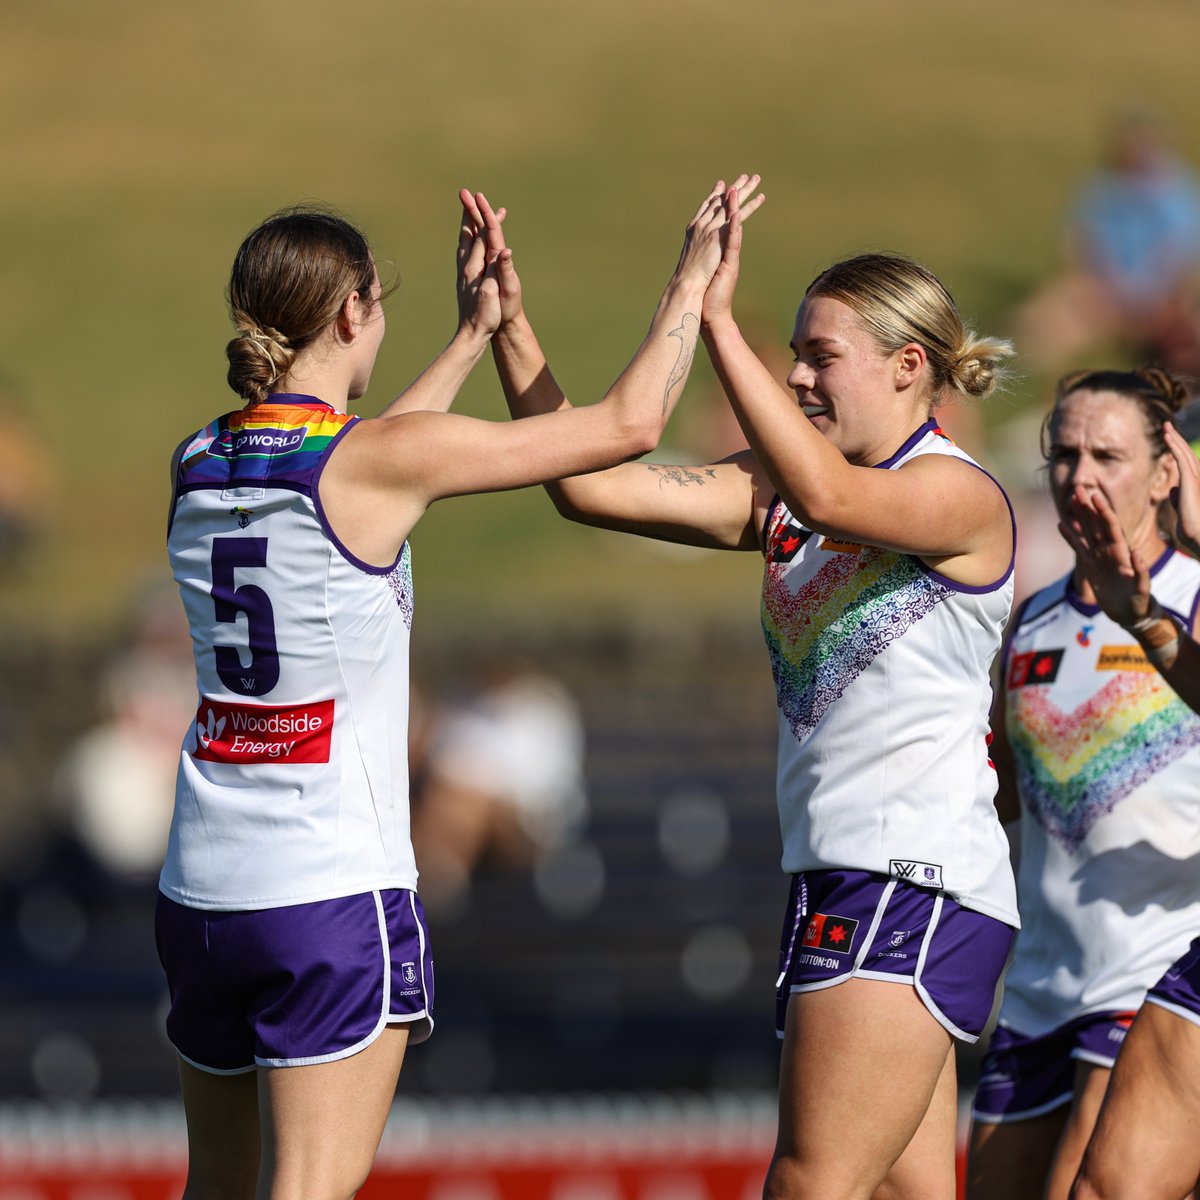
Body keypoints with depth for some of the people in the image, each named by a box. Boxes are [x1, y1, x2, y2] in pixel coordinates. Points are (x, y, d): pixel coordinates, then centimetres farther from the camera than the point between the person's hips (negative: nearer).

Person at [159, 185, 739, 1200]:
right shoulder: (381, 460, -12)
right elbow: (627, 426, -7)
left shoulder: (199, 466, 6)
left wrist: (474, 335, 34)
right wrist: (691, 285, 8)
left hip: (201, 887, 7)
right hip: (332, 888, -6)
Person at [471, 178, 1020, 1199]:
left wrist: (717, 320, -33)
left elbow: (827, 496, -30)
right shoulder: (781, 492, 14)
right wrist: (511, 330, -2)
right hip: (840, 882, 9)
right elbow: (592, 485, 8)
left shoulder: (962, 494, -10)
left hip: (916, 885, -9)